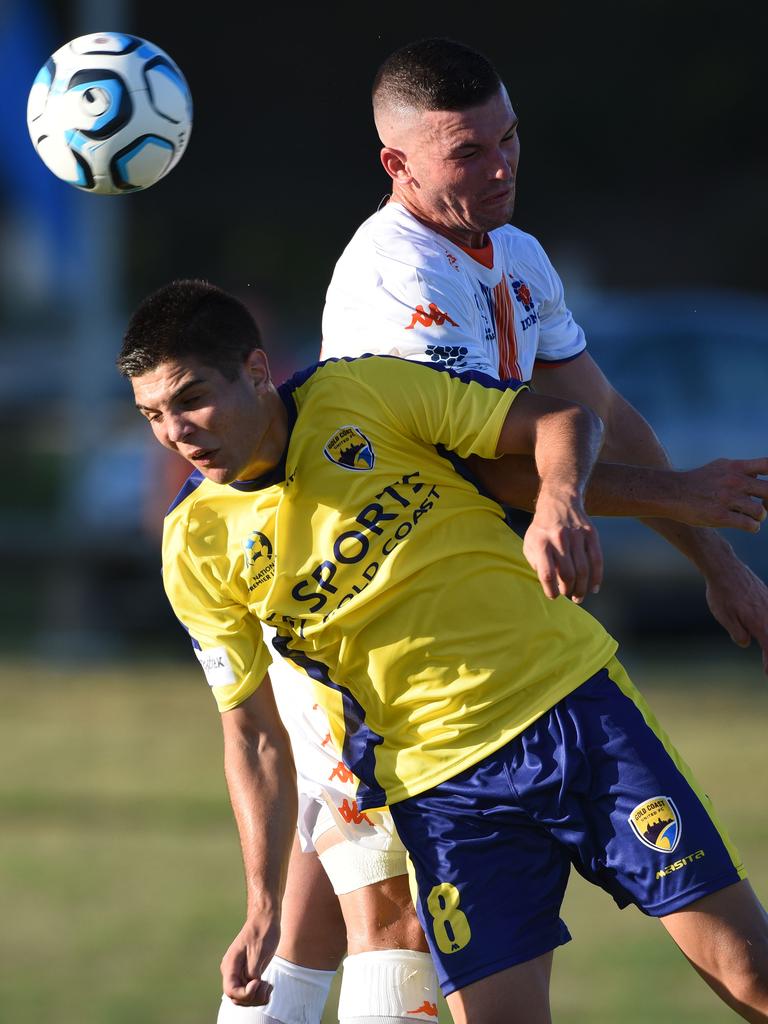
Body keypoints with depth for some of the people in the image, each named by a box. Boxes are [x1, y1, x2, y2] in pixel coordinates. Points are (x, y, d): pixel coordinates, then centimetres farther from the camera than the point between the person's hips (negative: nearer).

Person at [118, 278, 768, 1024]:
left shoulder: (364, 392, -5)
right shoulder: (195, 549, -1)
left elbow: (560, 420, 0)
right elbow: (253, 733, 3)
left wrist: (560, 505, -22)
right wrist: (264, 906, -6)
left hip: (574, 696, -1)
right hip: (440, 782, 1)